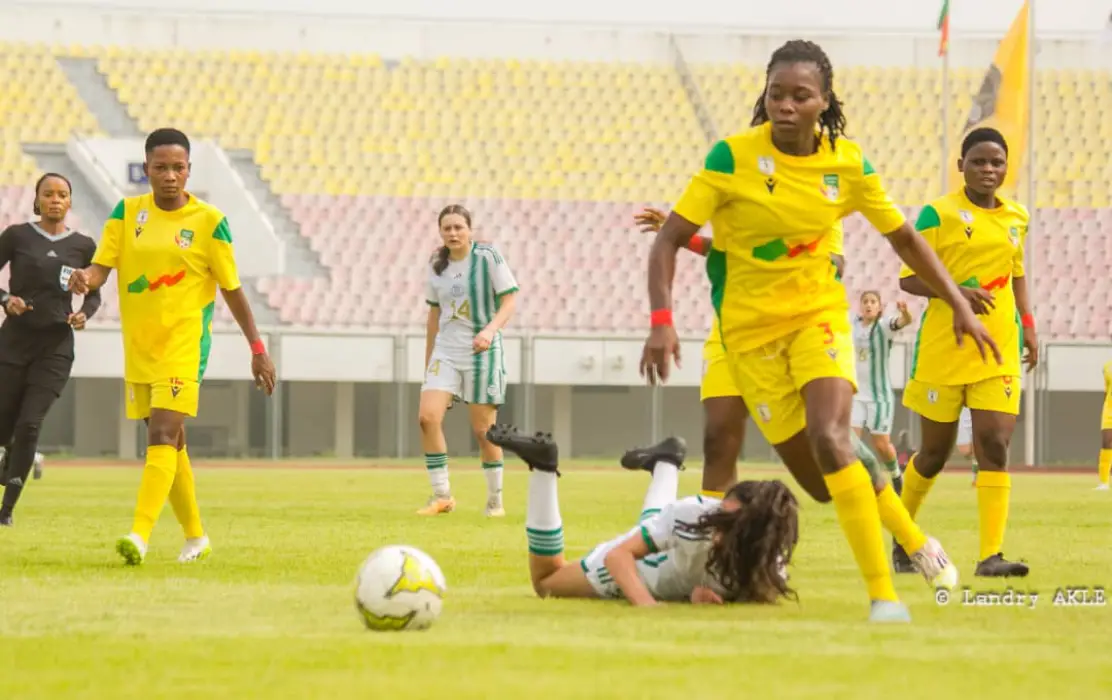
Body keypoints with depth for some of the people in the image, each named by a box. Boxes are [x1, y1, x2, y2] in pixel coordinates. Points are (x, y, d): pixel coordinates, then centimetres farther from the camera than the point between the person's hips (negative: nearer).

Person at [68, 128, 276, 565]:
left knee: (163, 436, -19)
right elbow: (102, 267, -3)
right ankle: (195, 536, 28)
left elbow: (232, 289, 3)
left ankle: (140, 536, -29)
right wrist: (85, 278, -27)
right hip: (139, 345, 5)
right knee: (169, 444, 13)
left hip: (185, 344, -5)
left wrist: (257, 348, 5)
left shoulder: (209, 221, -4)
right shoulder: (127, 213, 4)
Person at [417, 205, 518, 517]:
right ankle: (441, 496, -6)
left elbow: (509, 302, -10)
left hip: (482, 352, -4)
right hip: (446, 352, 4)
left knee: (483, 429, -1)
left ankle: (495, 500, 16)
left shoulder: (488, 257, -8)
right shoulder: (437, 266, 6)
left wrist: (490, 330, -28)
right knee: (428, 417, -14)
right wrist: (428, 362, 17)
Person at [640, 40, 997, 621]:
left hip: (819, 315, 0)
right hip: (750, 328, 0)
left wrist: (959, 306, 6)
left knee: (829, 440, -25)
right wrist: (661, 321, -25)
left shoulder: (847, 163, -7)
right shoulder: (733, 157, -14)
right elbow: (669, 239, -13)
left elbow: (902, 237, 8)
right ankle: (914, 541, 27)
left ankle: (883, 595, -22)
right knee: (811, 470, 1)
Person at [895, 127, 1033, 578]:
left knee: (994, 446, -11)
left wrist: (1028, 326, 13)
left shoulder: (1017, 217, 10)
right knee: (935, 452, 7)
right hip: (943, 350, -3)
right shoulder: (939, 214, -6)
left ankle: (991, 554, -14)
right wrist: (958, 293, -23)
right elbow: (909, 278, -8)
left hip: (999, 351, 3)